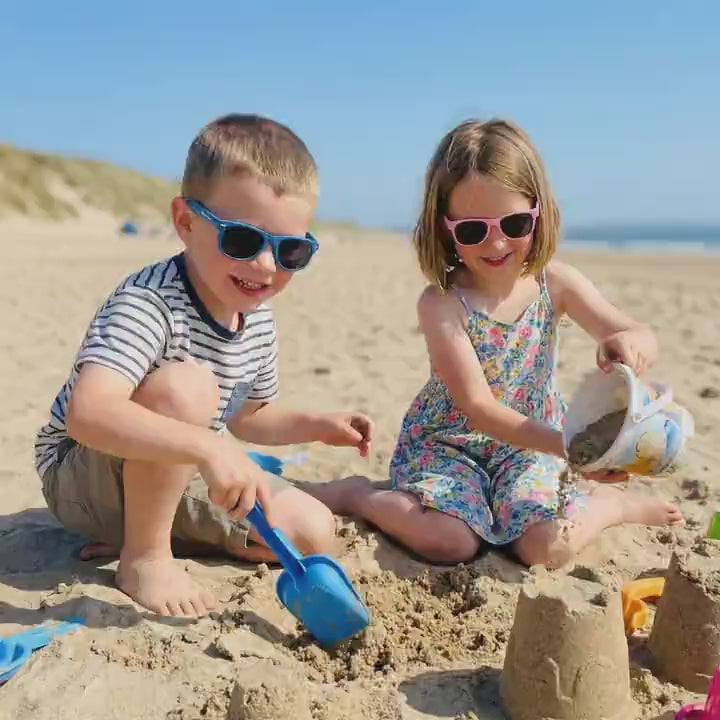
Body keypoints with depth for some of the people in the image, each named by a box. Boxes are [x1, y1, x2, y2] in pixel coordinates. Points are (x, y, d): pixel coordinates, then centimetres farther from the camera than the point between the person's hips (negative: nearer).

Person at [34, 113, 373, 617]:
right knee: (184, 385, -36)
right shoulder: (148, 304, -28)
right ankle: (143, 555, -16)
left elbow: (244, 417, 13)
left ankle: (142, 528, 3)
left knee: (314, 534, -3)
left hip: (173, 478, 7)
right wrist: (209, 447, -54)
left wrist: (315, 425, -1)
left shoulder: (259, 321, -3)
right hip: (83, 476, -7)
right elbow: (87, 413, -45)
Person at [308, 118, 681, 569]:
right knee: (450, 542, -27)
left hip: (531, 445, 2)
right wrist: (569, 446, -36)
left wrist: (630, 344, -40)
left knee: (548, 547, -23)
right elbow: (477, 407, -24)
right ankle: (355, 495, -2)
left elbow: (644, 340, -12)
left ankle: (610, 502, 10)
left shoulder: (556, 284, -8)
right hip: (448, 442, -2)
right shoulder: (441, 303, -19)